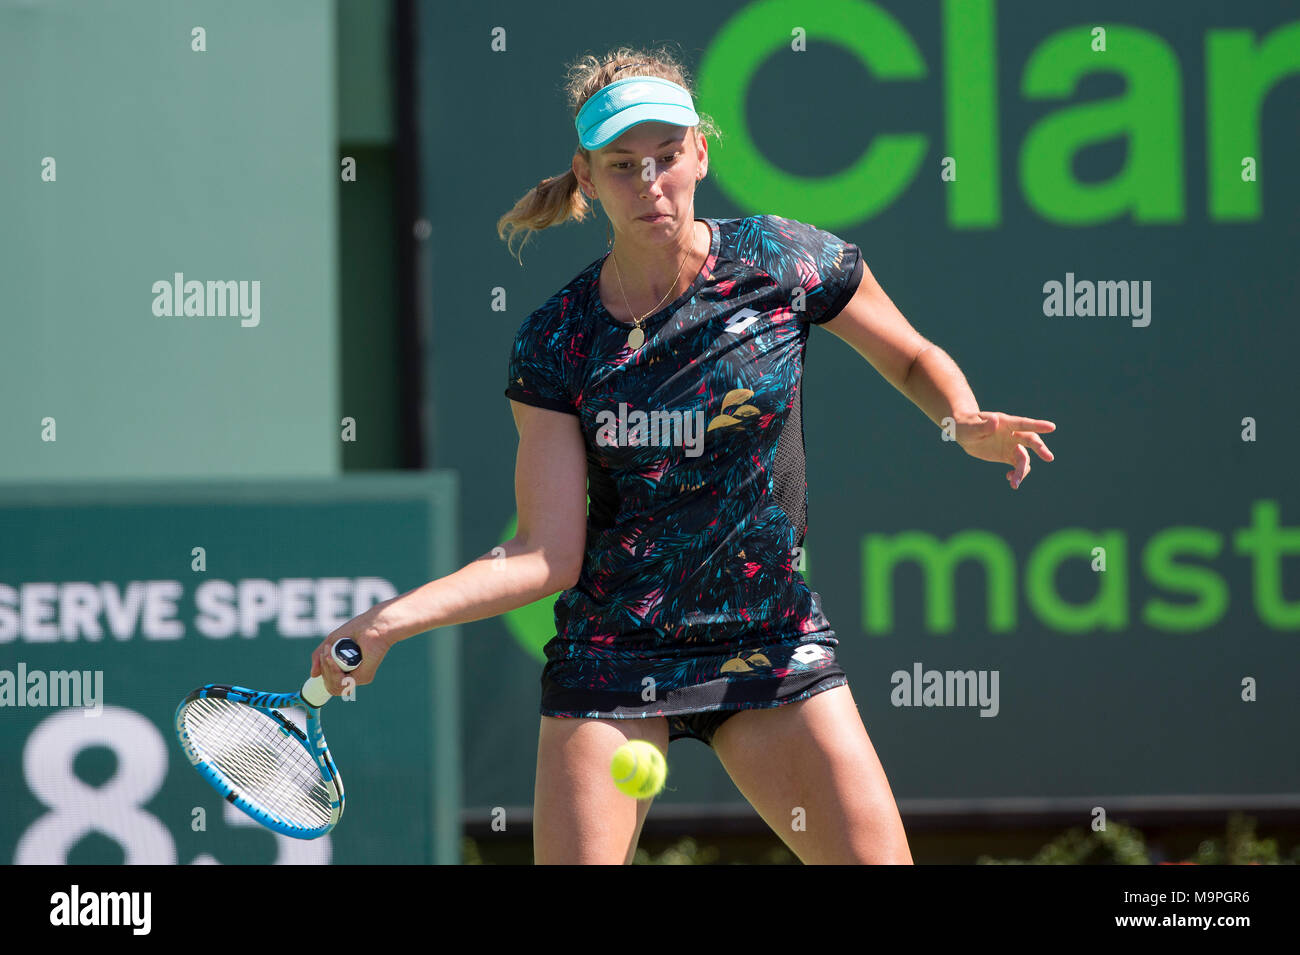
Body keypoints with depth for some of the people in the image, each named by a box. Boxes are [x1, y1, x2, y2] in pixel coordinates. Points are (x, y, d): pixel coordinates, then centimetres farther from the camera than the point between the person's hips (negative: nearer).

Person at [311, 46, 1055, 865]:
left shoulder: (785, 262, -6)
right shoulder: (556, 343, -6)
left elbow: (916, 361, 11)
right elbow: (547, 556, -8)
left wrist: (967, 423, -11)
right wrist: (391, 621, -18)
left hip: (774, 644, 1)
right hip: (613, 657, -1)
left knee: (877, 855, -8)